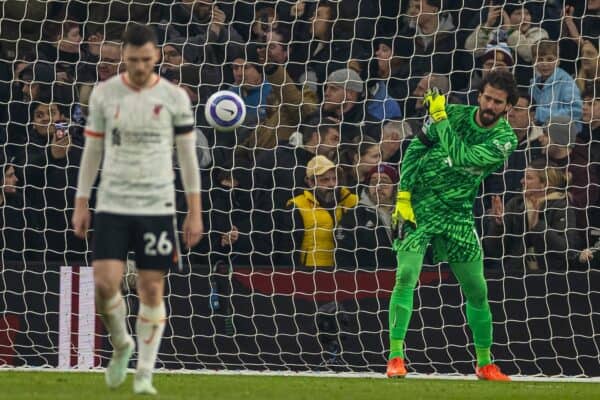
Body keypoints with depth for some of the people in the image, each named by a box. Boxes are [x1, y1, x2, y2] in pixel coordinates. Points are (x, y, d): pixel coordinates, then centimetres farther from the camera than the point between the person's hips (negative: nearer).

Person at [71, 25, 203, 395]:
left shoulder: (174, 97, 0)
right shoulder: (104, 94, 3)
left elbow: (188, 156, 4)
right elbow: (92, 151, 10)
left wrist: (195, 213, 2)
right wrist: (81, 205, 7)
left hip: (158, 207, -1)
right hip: (112, 206, 1)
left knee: (152, 289, -2)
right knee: (105, 284, -11)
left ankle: (145, 375, 7)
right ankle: (121, 344, 18)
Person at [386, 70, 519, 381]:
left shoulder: (505, 139, -9)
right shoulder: (456, 114, -5)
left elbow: (460, 157, -22)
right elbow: (416, 147, 2)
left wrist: (440, 118, -21)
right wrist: (403, 194, -6)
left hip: (457, 214, 2)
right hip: (418, 206, -2)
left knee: (477, 290, 7)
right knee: (406, 276, -18)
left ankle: (484, 363, 24)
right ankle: (395, 356, -16)